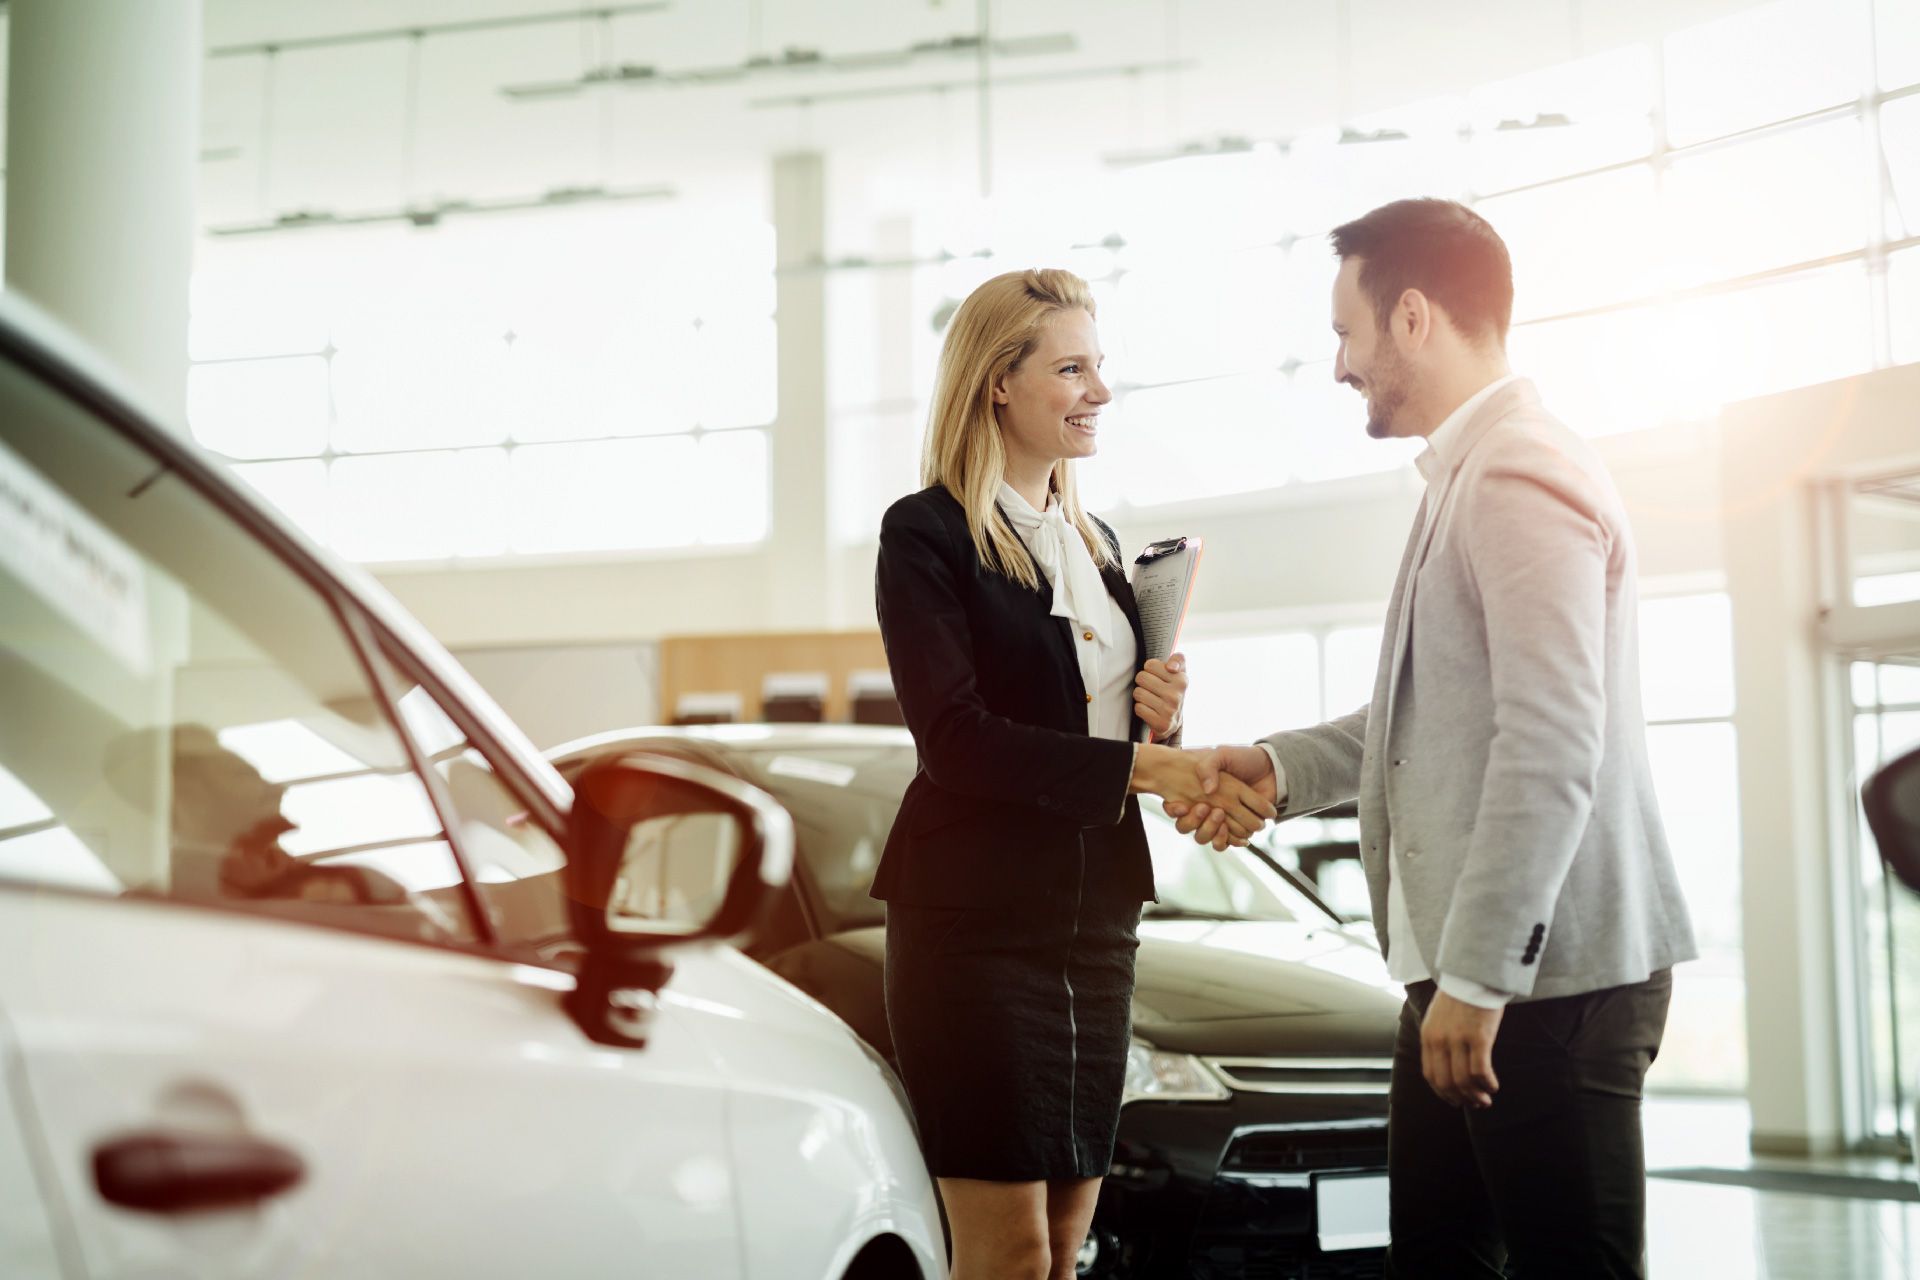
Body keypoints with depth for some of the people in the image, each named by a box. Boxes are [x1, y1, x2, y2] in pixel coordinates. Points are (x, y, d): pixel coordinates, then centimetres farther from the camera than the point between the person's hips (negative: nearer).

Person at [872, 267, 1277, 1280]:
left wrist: (1161, 719, 0)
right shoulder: (927, 534, -6)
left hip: (1095, 921, 7)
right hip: (976, 921, -7)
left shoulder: (1096, 544, 16)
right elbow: (956, 739, -18)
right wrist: (1141, 767, -24)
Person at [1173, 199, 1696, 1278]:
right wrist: (1283, 767, 17)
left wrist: (1478, 976, -23)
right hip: (1470, 967, 10)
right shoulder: (1469, 475, 18)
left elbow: (1551, 744, -23)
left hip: (1550, 973, -10)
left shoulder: (1521, 476, -15)